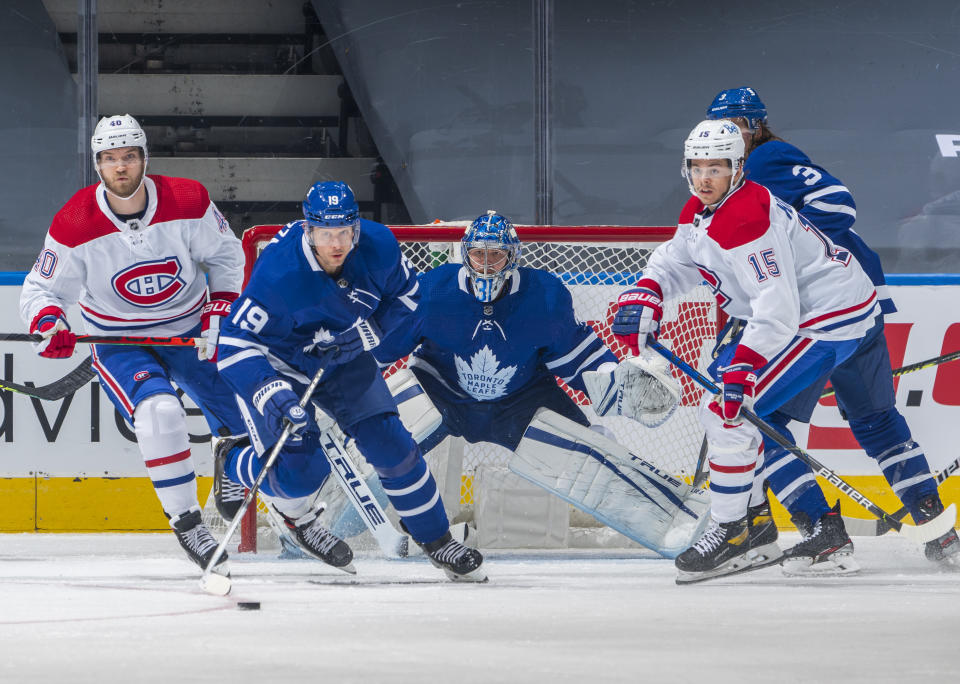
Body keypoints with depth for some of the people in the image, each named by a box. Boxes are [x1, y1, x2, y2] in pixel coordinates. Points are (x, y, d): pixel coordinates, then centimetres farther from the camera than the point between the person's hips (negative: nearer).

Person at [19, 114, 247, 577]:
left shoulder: (187, 202, -15)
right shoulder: (74, 225, -18)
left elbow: (225, 255, 2)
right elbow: (41, 288, -9)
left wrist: (218, 312, -7)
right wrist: (48, 321, -30)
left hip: (192, 331, 2)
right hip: (120, 343, -2)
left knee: (247, 421, 4)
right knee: (158, 412, -31)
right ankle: (185, 522, -19)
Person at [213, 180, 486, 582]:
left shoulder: (378, 246, -22)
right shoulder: (277, 273, -36)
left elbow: (405, 295, -2)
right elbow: (236, 344, -32)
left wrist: (370, 331, -19)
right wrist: (267, 393, -45)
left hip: (343, 359, 4)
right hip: (277, 364, -4)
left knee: (392, 446, 0)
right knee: (302, 468, -16)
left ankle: (437, 541, 18)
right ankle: (234, 462, 19)